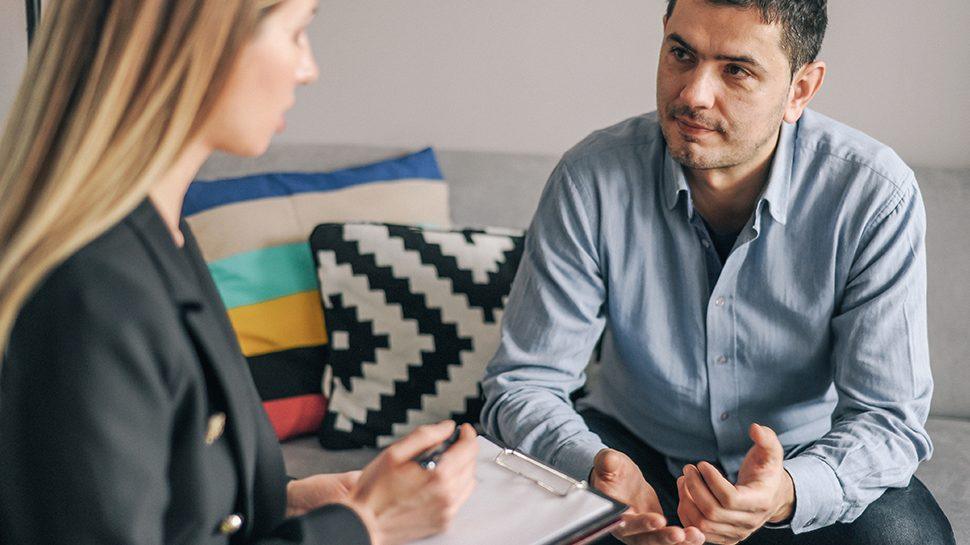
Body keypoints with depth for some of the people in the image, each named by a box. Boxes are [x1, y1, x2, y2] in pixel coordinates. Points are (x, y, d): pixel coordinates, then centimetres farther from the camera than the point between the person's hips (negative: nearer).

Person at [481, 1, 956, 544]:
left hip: (810, 463, -1)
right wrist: (596, 468, -36)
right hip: (638, 451, 1)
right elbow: (524, 382, -14)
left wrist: (789, 492, -39)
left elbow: (888, 416, -18)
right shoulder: (592, 179, -18)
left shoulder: (875, 195, -20)